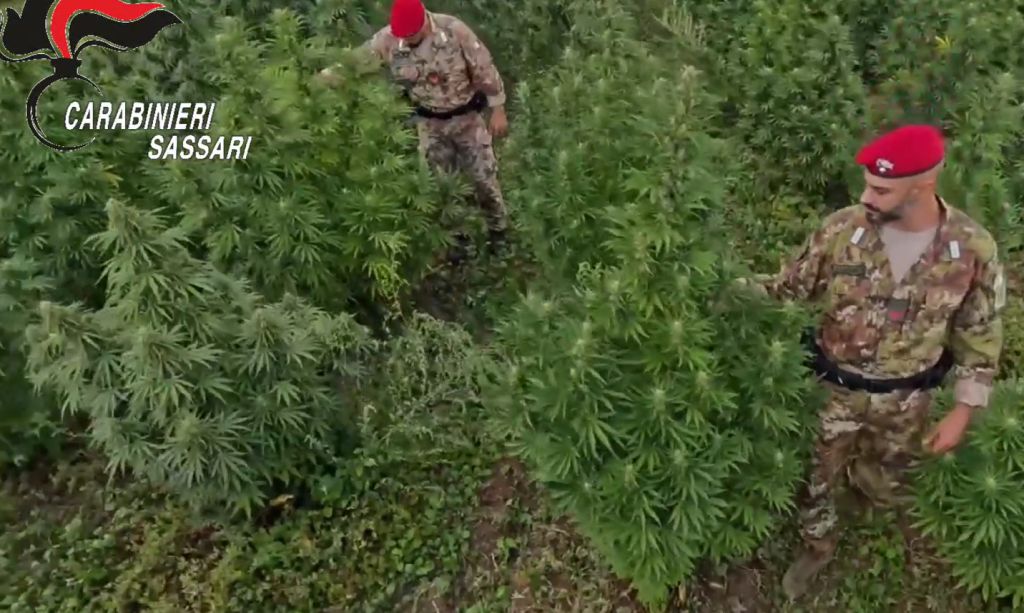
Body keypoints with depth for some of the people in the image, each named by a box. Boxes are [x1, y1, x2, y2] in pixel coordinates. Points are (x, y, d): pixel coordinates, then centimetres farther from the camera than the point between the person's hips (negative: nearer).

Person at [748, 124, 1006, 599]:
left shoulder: (973, 249, -18)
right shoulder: (843, 228, -19)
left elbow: (979, 337, -6)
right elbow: (791, 284, -5)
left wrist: (962, 413, -6)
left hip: (905, 400, 1)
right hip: (835, 388, -1)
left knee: (887, 489, 23)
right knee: (813, 475, 14)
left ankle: (857, 469, 60)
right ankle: (818, 545, 45)